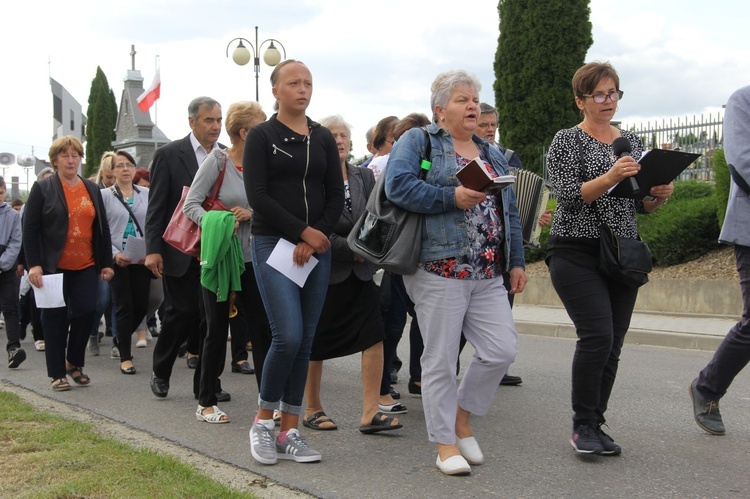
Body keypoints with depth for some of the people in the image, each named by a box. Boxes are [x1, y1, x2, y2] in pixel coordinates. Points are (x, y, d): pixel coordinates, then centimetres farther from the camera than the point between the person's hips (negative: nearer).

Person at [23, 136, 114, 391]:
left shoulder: (92, 189, 12)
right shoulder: (43, 188, 1)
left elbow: (102, 228, 13)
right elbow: (30, 228, -4)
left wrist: (106, 263, 8)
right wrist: (33, 264, -12)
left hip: (86, 267, 3)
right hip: (54, 267, -3)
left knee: (86, 312, -4)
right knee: (55, 319, 3)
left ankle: (74, 362, 18)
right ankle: (57, 373, 14)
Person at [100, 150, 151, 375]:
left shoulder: (146, 194, 7)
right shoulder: (104, 195, 1)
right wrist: (114, 254, -15)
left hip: (142, 260, 3)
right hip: (118, 261, -3)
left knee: (141, 306, 5)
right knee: (124, 307, -2)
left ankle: (122, 339, 34)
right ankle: (125, 357, 9)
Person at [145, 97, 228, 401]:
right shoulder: (168, 155, -2)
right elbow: (156, 206, -4)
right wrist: (153, 249, -11)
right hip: (181, 251, -3)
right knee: (181, 313, 0)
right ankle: (160, 373, 23)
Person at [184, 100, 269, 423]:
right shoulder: (217, 161, -7)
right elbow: (191, 203, -10)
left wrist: (251, 213, -12)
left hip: (252, 259, 4)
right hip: (218, 258, -4)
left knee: (262, 328, 1)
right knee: (217, 329, 4)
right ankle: (206, 402, 18)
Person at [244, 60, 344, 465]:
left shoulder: (323, 138, 12)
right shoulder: (261, 136, 1)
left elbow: (336, 195, 7)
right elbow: (257, 196, -9)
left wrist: (315, 241, -7)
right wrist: (303, 231, -13)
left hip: (317, 246, 4)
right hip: (273, 244, -4)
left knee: (306, 341, 3)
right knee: (288, 336, -15)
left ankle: (289, 432, 12)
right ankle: (262, 421, 5)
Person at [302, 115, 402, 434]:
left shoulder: (365, 176, 10)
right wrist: (350, 248, -15)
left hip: (360, 271, 5)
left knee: (374, 335, -7)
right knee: (316, 342, 6)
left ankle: (370, 413, -3)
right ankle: (312, 410, 22)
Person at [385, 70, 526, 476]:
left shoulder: (492, 155, 22)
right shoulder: (418, 141, 1)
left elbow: (510, 212, 22)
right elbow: (397, 184, -16)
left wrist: (516, 262, 15)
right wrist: (452, 197, -21)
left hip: (489, 274, 6)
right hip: (440, 270, -6)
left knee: (502, 349, -1)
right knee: (441, 360, -1)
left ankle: (462, 416, 23)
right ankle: (445, 444, 13)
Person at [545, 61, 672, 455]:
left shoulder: (631, 141, 14)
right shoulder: (566, 141, -2)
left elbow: (640, 206, 16)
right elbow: (569, 195, -15)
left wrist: (659, 196, -6)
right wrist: (610, 177, -28)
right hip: (577, 252, -5)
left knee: (612, 345, 3)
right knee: (597, 335, -16)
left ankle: (594, 426, 14)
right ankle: (583, 426, -2)